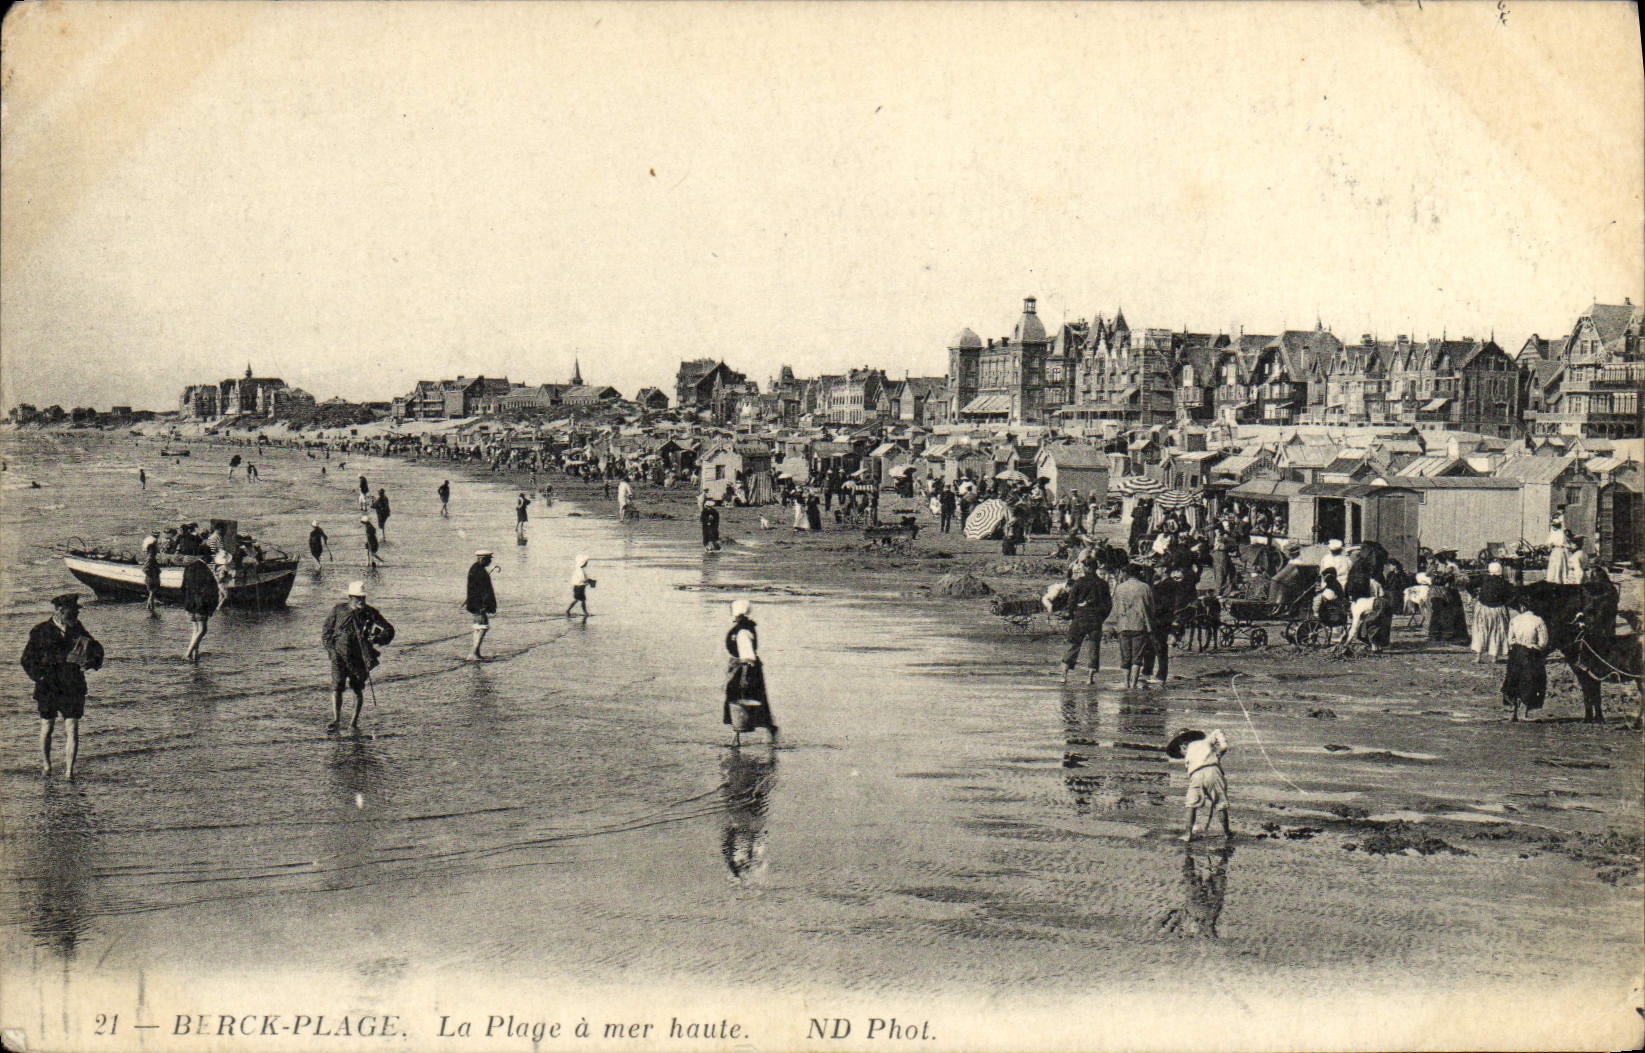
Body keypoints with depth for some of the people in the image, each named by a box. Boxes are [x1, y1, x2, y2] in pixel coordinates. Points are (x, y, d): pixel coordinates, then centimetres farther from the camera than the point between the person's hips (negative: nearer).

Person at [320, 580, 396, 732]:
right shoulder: (338, 610, -2)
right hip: (339, 655, -1)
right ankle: (336, 719, -4)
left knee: (358, 690, 6)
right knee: (336, 687, -11)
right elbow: (326, 630, 10)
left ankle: (355, 721, 19)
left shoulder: (370, 613, -2)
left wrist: (377, 639, -18)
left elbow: (389, 630, 1)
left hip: (359, 657, 1)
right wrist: (330, 647, -1)